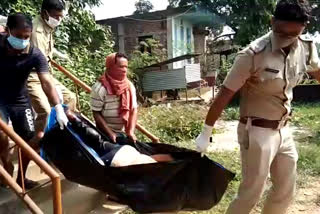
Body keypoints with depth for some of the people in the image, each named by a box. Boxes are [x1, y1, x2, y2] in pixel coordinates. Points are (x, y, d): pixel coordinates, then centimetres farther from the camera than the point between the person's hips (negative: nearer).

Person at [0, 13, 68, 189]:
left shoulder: (35, 55, -21)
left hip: (20, 99, 2)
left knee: (29, 139, 5)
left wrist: (59, 109, -39)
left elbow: (47, 82, -29)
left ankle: (21, 178, 27)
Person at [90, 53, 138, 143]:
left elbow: (134, 109, -2)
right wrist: (110, 133, -17)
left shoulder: (130, 86, -3)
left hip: (124, 133, 4)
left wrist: (131, 131, -13)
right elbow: (96, 114, -14)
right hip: (106, 134, -4)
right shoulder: (100, 88, -17)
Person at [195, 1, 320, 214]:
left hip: (284, 130, 7)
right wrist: (207, 132, -14)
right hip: (257, 132, -6)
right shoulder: (253, 54, -22)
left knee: (286, 191, 17)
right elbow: (225, 95, -18)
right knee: (251, 192, 3)